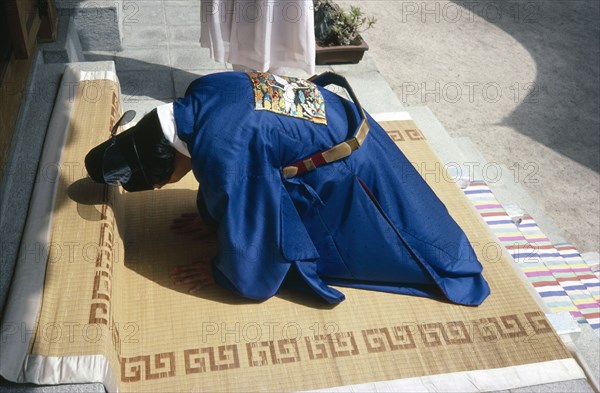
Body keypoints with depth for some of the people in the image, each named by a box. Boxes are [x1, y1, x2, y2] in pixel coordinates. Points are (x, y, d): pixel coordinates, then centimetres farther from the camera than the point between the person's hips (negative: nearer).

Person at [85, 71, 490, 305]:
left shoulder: (223, 153, -36)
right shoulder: (202, 93, -11)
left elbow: (251, 265, -25)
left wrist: (219, 272, -7)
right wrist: (210, 217, 17)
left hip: (348, 170, -9)